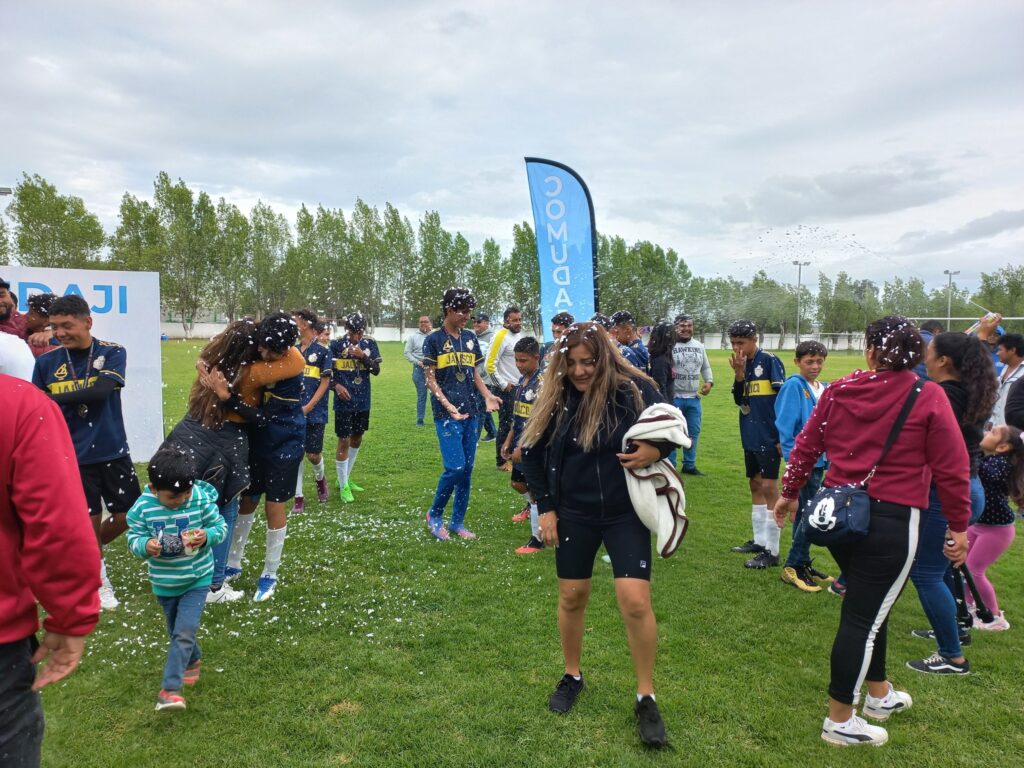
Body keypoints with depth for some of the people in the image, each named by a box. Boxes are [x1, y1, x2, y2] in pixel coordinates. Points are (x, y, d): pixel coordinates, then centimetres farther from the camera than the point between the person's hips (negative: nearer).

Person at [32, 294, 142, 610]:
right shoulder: (46, 362, -2)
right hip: (73, 459, 0)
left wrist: (52, 398, -24)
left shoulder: (113, 353, -6)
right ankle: (100, 581, 28)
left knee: (127, 518, 8)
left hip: (114, 453, 0)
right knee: (89, 522, 5)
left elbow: (102, 389, -24)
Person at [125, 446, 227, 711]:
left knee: (184, 632, -11)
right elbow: (133, 537, -9)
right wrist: (145, 546, -30)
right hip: (164, 582, 2)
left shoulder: (202, 499, -18)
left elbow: (221, 525, -8)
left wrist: (208, 536, -29)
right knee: (177, 631, 22)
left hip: (197, 579, -2)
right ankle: (193, 660, 50)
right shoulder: (143, 507, -17)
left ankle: (170, 688, 1)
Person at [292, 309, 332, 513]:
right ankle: (299, 497, 12)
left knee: (313, 454, 0)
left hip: (314, 412, -4)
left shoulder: (322, 351, -5)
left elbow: (325, 382, -6)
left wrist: (308, 407, -13)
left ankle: (320, 478, 33)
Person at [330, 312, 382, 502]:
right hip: (344, 401, -4)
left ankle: (345, 479, 32)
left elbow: (376, 370, -1)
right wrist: (337, 385, -19)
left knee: (357, 439, 15)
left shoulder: (369, 344, 1)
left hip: (363, 401, 4)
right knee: (344, 442, -2)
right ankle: (343, 486, 9)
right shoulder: (337, 344, -7)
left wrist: (362, 356, -16)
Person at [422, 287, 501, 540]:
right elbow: (430, 379, -6)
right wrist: (448, 406, -18)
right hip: (446, 415, -6)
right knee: (455, 467, -12)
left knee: (467, 469, 8)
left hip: (470, 413, 6)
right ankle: (434, 514, 11)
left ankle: (458, 522, 21)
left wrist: (488, 396, 0)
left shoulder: (470, 338, 11)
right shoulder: (434, 340, -4)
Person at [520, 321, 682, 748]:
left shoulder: (635, 389, -13)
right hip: (573, 515, 3)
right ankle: (572, 676, 37)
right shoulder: (555, 399, -6)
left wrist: (655, 450, -23)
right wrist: (545, 508, 1)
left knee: (635, 601, -8)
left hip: (626, 514, -2)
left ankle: (646, 696, 13)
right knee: (572, 597, 13)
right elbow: (532, 454, 4)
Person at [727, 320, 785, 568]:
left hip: (768, 437, -8)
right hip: (750, 436, 8)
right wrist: (739, 373, -10)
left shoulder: (770, 361, -11)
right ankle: (759, 540, 26)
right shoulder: (744, 364, 9)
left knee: (768, 487, -6)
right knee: (755, 485, 14)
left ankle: (772, 551, 1)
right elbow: (739, 400, 5)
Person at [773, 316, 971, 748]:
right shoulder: (928, 397, -8)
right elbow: (951, 467, -7)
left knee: (871, 604, 23)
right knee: (864, 617, 4)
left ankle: (880, 696, 41)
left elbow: (805, 446, 6)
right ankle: (839, 721, 15)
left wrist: (790, 493, 19)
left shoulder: (839, 391, 2)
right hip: (892, 521, -5)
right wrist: (958, 526, 4)